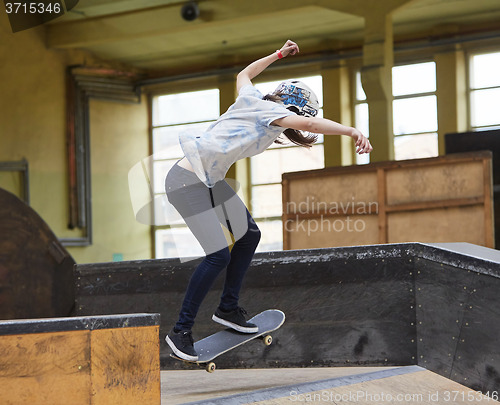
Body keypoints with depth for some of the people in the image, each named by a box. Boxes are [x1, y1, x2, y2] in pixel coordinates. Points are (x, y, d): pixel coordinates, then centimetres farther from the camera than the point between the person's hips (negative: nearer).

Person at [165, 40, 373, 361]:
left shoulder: (254, 99, 10)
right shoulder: (271, 111, -14)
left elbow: (243, 74, 33)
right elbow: (309, 123, -31)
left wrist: (278, 54, 41)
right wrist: (353, 131, -38)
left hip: (212, 180, 10)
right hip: (188, 181, -10)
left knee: (248, 235, 11)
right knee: (219, 254, -15)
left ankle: (228, 308, 23)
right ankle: (181, 331, -6)